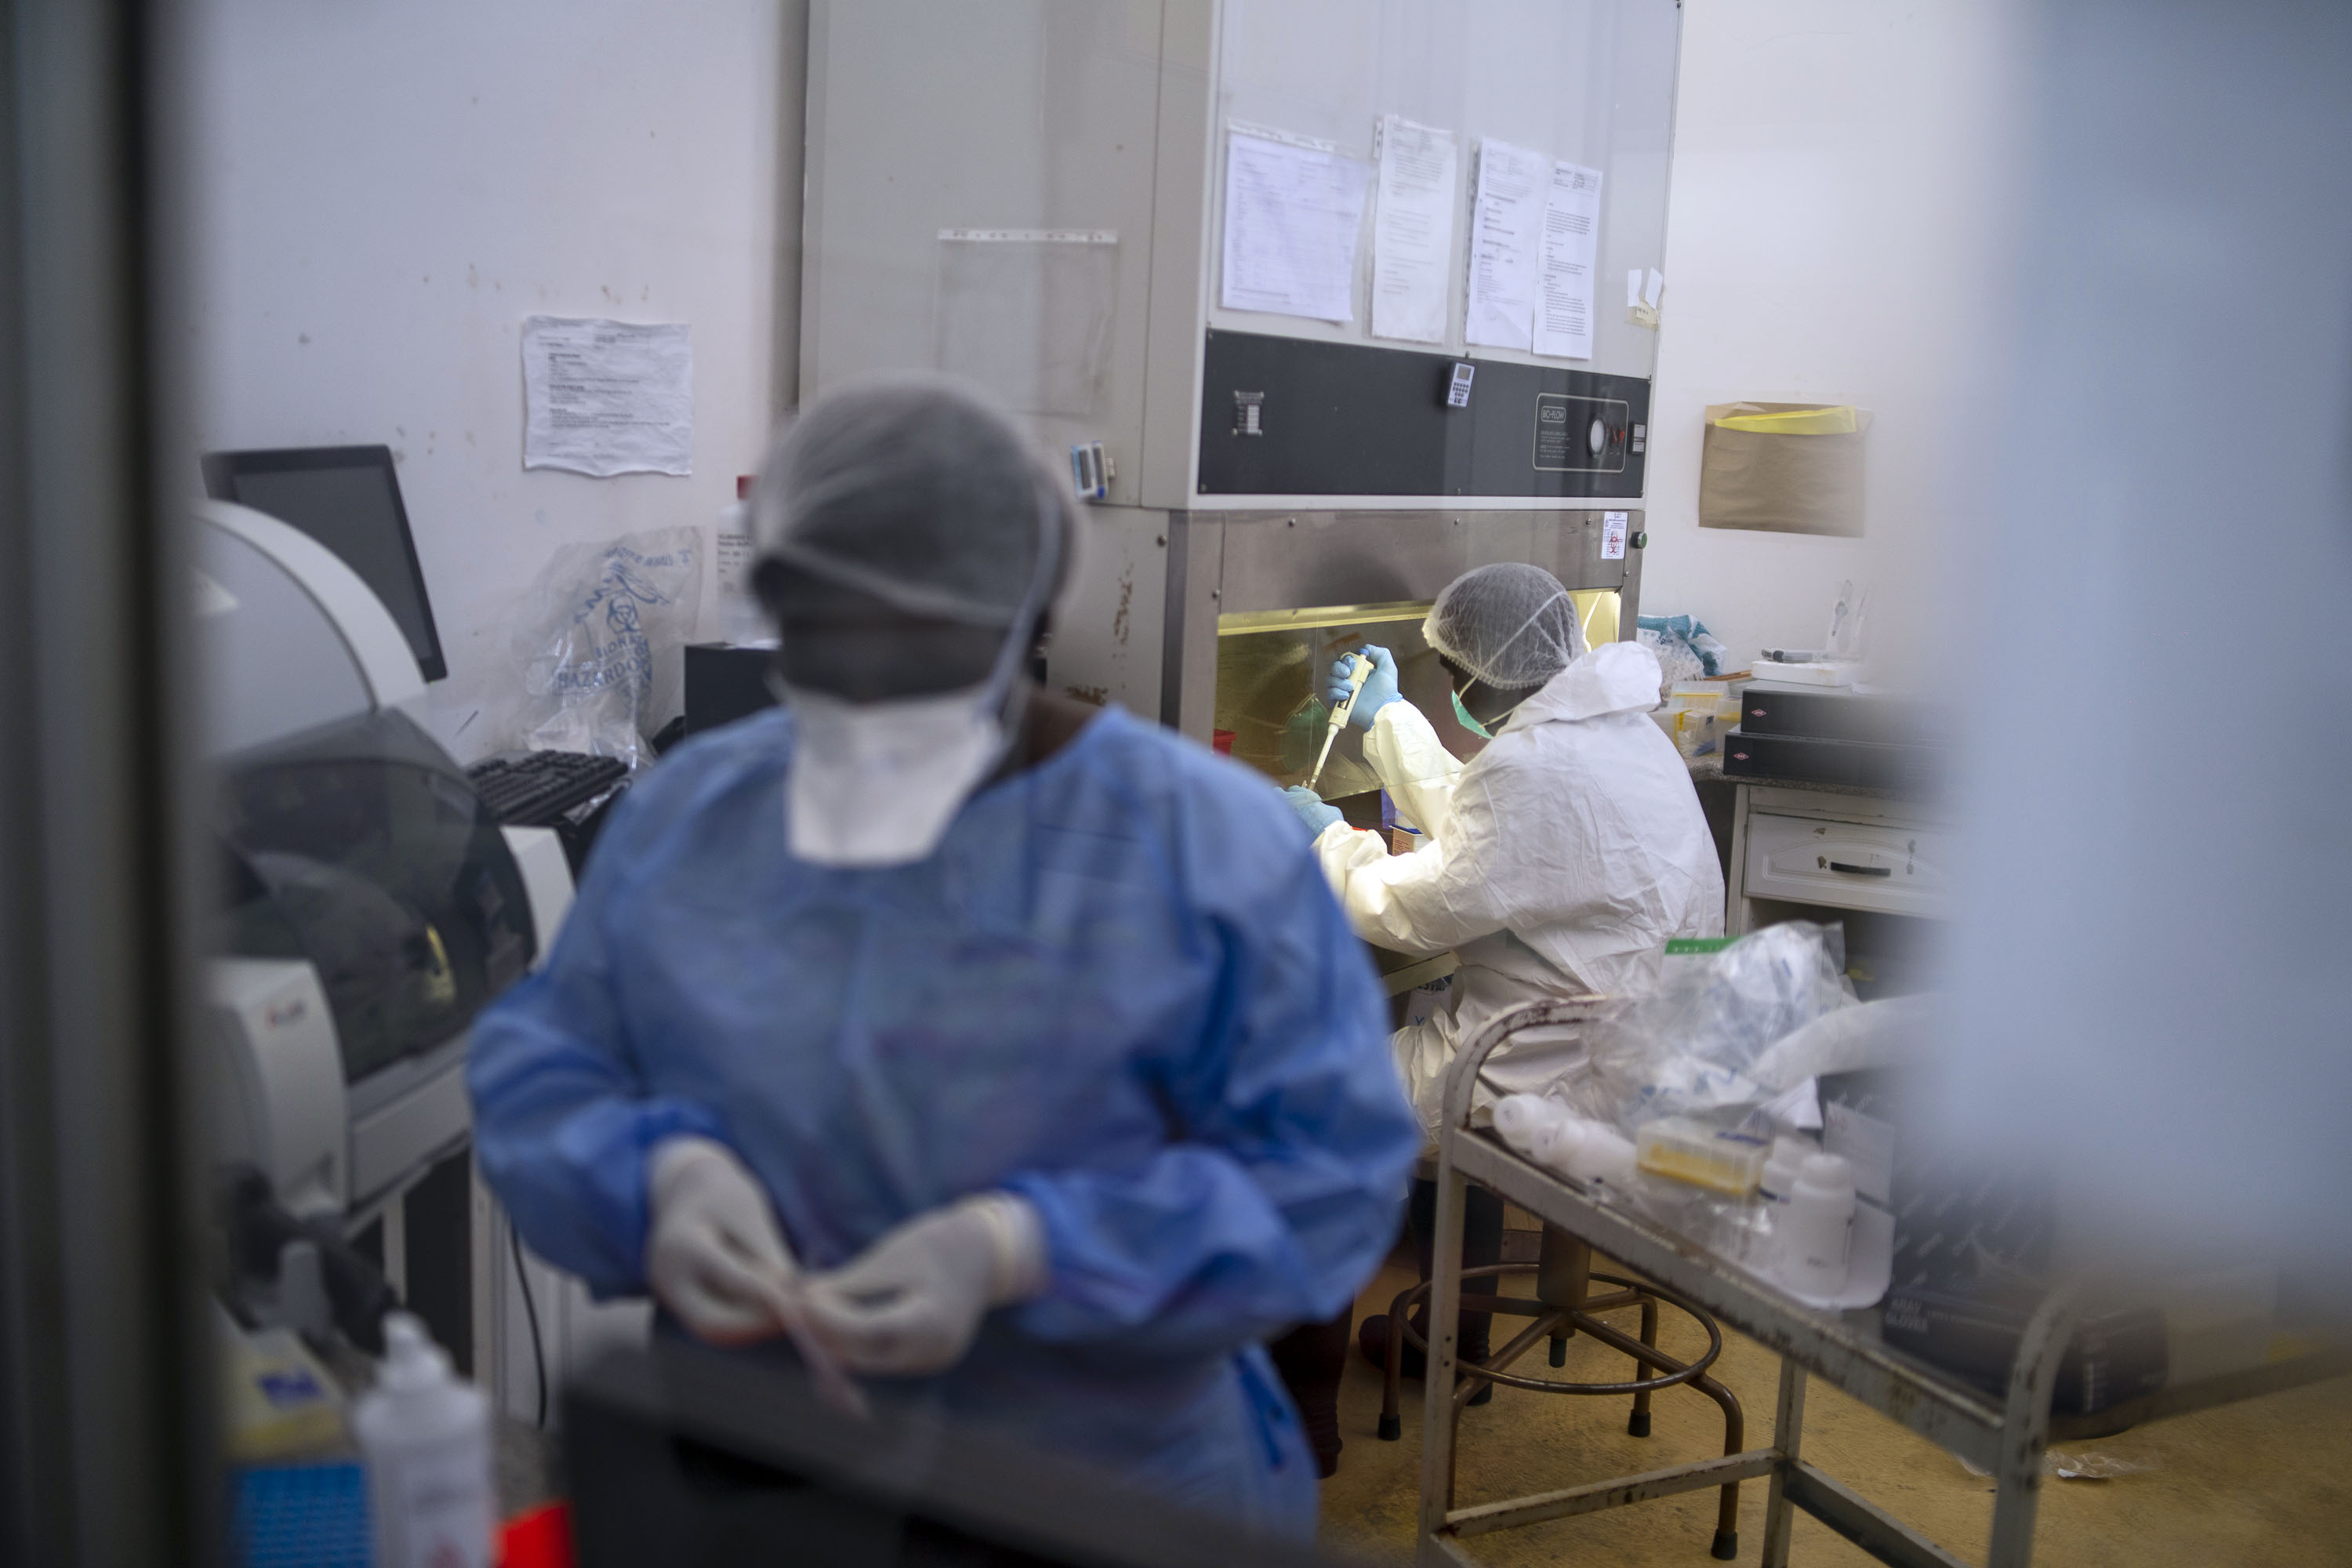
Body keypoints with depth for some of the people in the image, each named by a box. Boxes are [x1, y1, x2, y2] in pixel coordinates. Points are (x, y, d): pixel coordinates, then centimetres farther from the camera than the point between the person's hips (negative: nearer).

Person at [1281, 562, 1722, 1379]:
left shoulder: (1535, 764, -24)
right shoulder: (1614, 726, 9)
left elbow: (1419, 913, -17)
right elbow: (1473, 825, 22)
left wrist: (1328, 837, 0)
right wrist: (1386, 718, 28)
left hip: (1559, 1069, -10)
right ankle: (1459, 1324, 39)